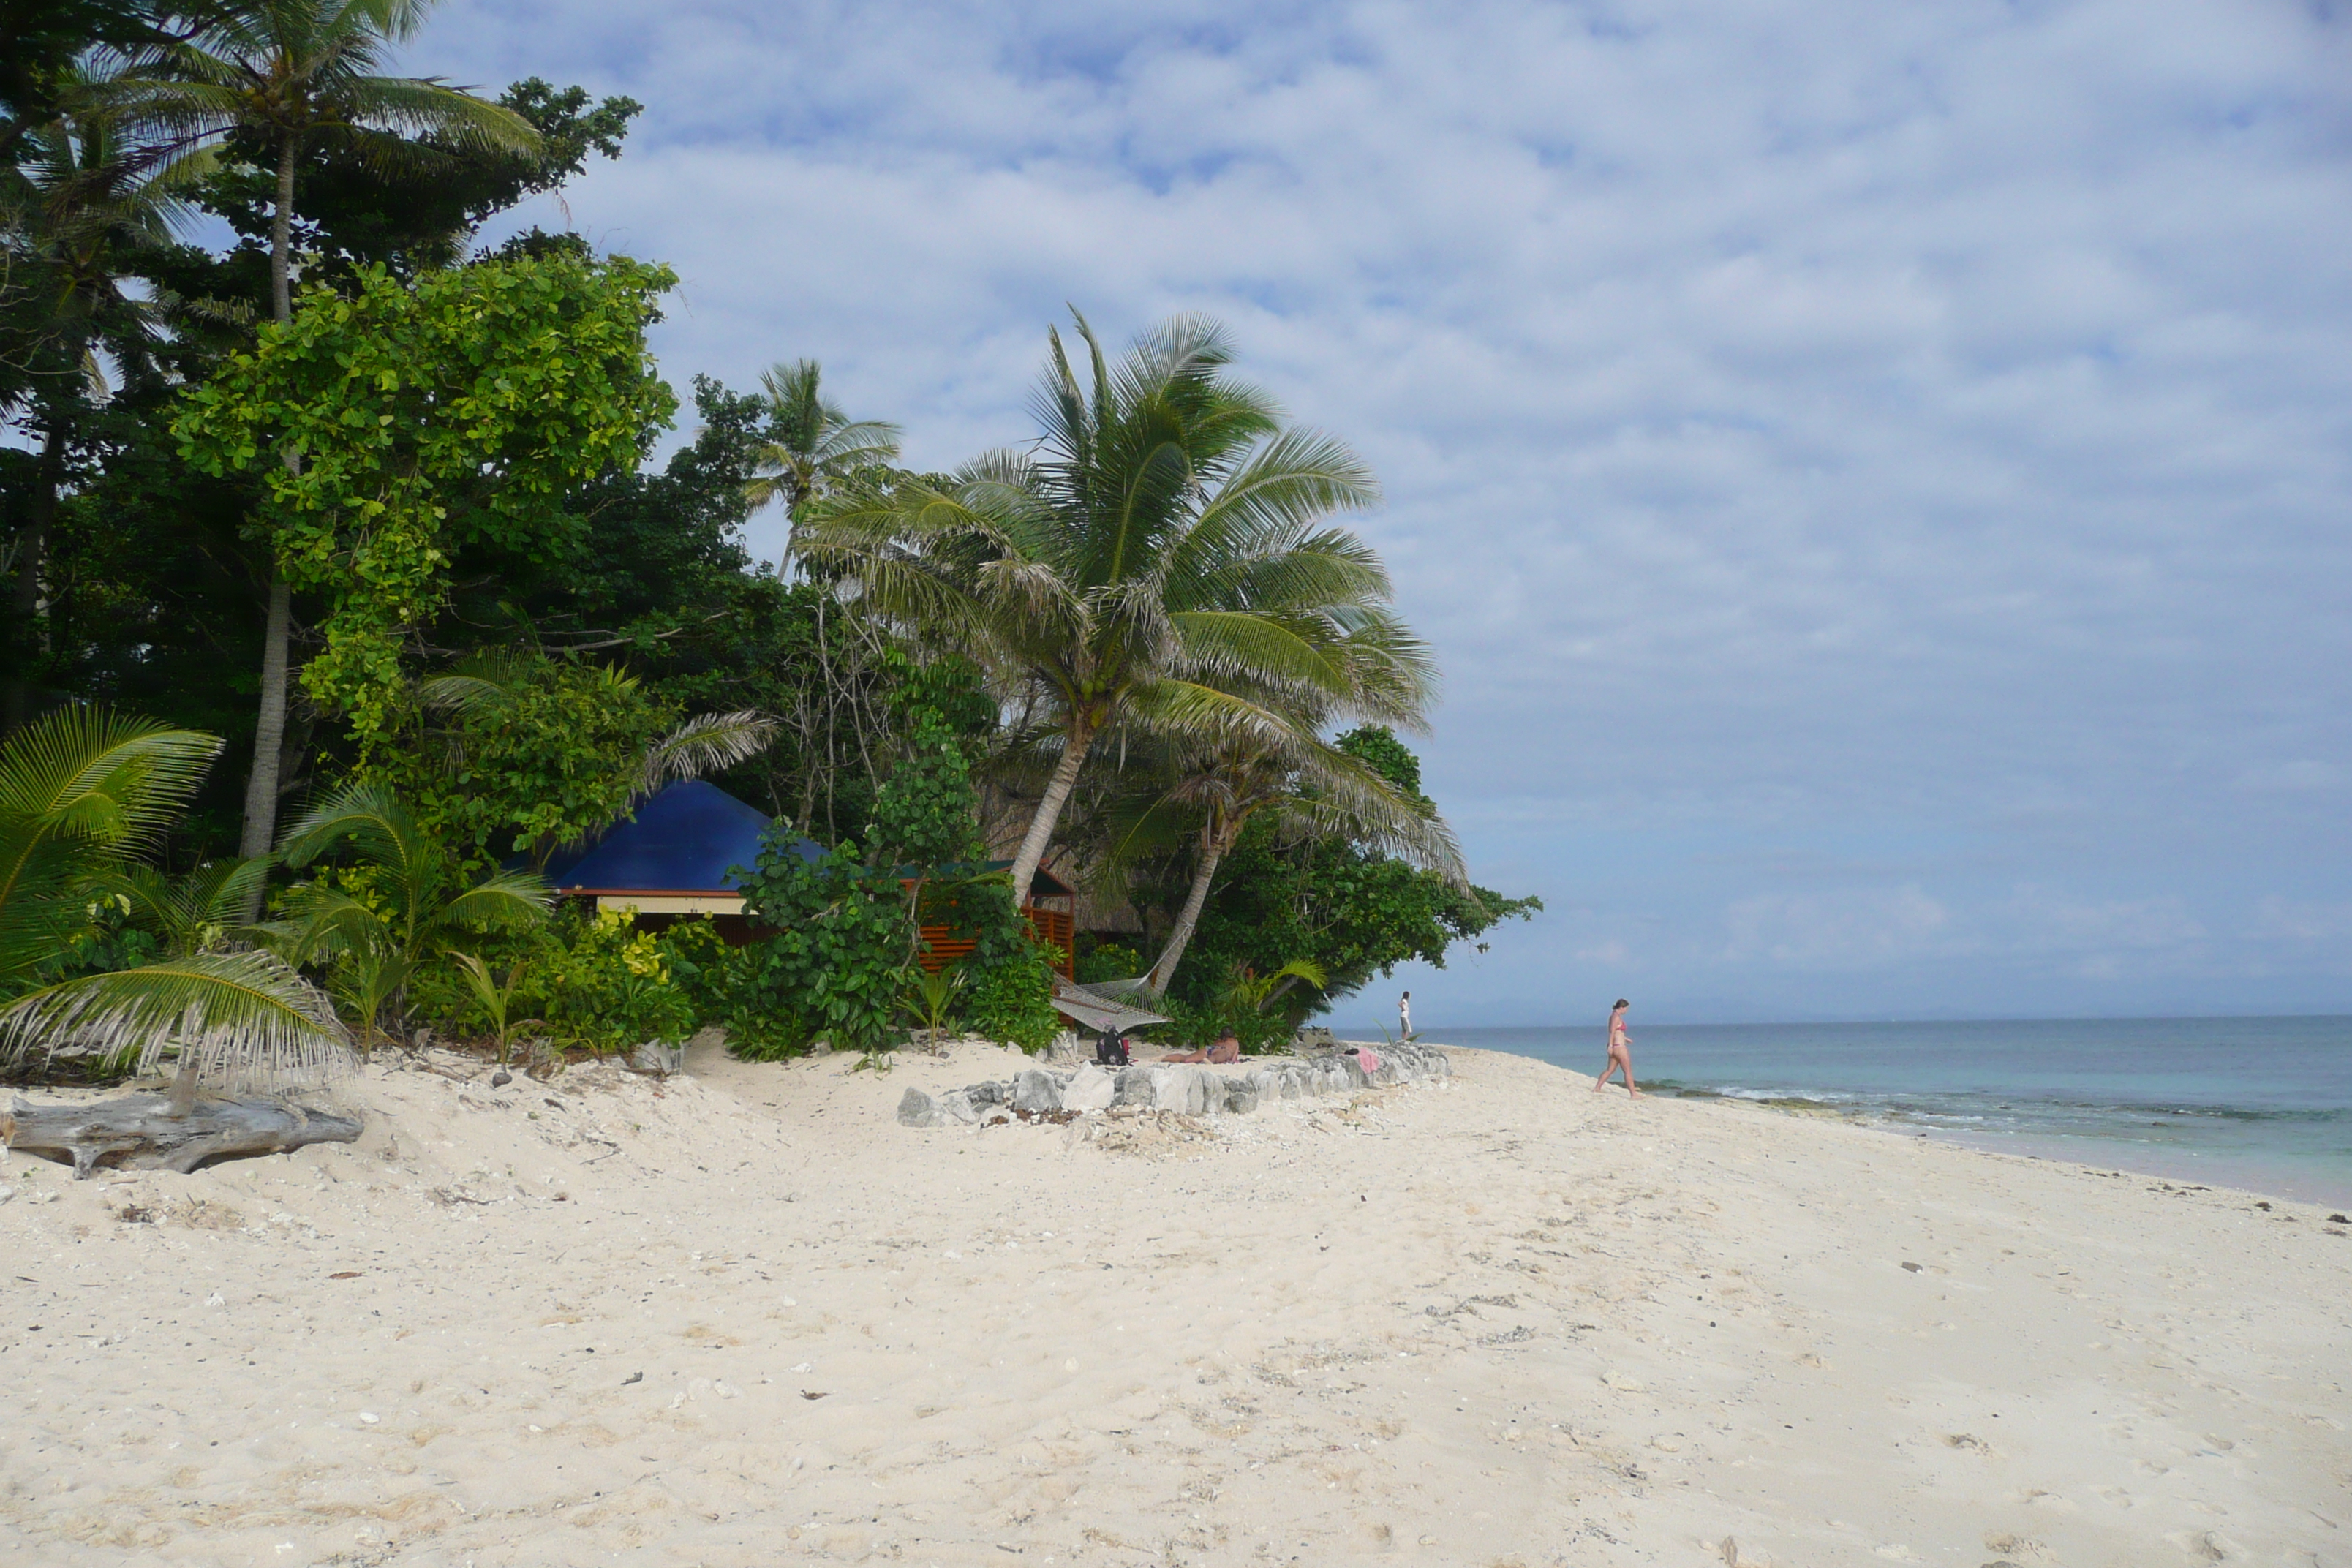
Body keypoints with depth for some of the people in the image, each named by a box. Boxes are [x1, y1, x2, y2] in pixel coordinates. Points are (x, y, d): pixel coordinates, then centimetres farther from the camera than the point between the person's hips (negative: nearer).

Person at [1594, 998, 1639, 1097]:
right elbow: (1612, 1032, -20)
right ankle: (1633, 1094, -1)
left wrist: (1625, 1038, 26)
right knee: (1628, 1072, -4)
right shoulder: (1616, 1017, -15)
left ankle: (1596, 1088, 17)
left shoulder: (1614, 1016, 14)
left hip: (1615, 1047, 10)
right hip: (1619, 1047, -10)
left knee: (1610, 1070, 16)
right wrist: (1610, 1046, -23)